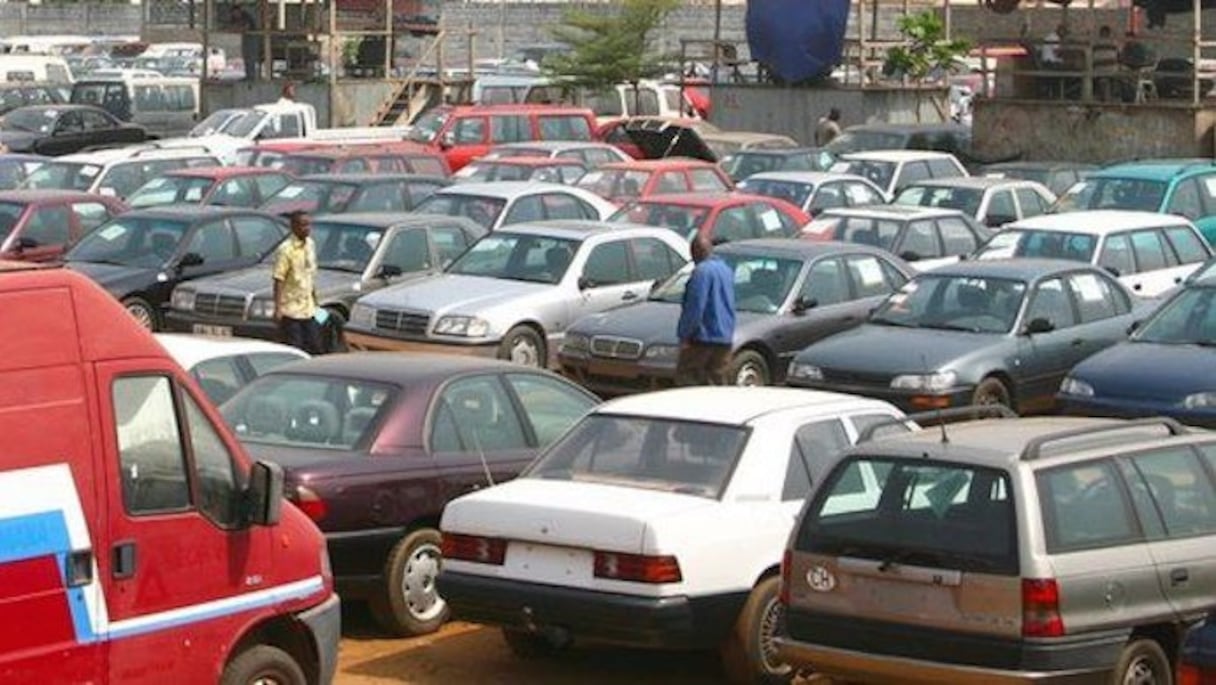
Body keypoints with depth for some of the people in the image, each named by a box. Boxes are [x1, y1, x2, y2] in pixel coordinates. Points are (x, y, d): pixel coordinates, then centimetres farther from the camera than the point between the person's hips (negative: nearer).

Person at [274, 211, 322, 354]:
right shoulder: (286, 249, -15)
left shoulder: (310, 245, 7)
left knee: (314, 348, 10)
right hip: (291, 310, -7)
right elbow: (279, 281, -16)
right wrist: (278, 309, -21)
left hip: (308, 309, 7)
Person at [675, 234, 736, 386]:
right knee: (717, 379, 10)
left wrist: (684, 334, -13)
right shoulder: (727, 270, 15)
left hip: (703, 338, -8)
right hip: (725, 338, 9)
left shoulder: (702, 271, -14)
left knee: (685, 376, -3)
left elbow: (695, 307, -18)